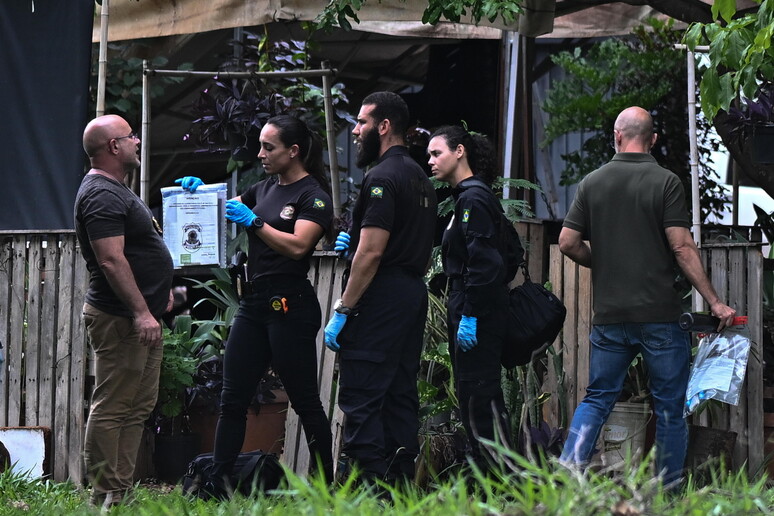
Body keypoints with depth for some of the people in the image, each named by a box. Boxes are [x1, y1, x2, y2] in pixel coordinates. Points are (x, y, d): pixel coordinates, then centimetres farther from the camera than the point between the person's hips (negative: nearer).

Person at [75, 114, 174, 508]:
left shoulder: (116, 191, 19)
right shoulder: (101, 196, -16)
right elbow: (112, 260, -23)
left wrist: (160, 289, 26)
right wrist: (141, 312, -26)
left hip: (141, 318, 11)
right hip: (119, 319, -11)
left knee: (140, 405, 12)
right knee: (112, 408, -8)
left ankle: (121, 489, 16)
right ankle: (107, 495, -6)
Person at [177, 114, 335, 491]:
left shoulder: (313, 195, -6)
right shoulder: (264, 189, 17)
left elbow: (297, 245, -20)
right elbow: (224, 210, 28)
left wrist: (253, 222, -21)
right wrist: (200, 192, 9)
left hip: (290, 307, -8)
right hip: (254, 304, 8)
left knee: (304, 400, -2)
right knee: (233, 399, 2)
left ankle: (327, 485, 6)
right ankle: (218, 484, 2)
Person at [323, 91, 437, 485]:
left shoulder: (382, 178, -12)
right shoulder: (420, 178, 18)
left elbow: (371, 252, -19)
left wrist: (342, 311, -17)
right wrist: (354, 243, 23)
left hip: (380, 300, -10)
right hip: (414, 293, 10)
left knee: (360, 397, -10)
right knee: (400, 395, 10)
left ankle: (368, 485, -15)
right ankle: (401, 480, 11)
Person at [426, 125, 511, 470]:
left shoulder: (474, 199, -12)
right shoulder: (465, 197, 18)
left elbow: (483, 262, -20)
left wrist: (470, 316, -22)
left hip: (477, 313, -11)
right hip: (470, 311, 11)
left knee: (477, 395, -11)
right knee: (470, 397, 11)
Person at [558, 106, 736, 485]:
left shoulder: (592, 182, 4)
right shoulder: (665, 182, -6)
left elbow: (567, 243, 3)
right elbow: (682, 247, -12)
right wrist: (715, 302, -7)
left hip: (609, 313, 3)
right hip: (660, 312, -3)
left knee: (597, 398, 12)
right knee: (669, 407, 7)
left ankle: (567, 469, -5)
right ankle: (667, 493, 10)